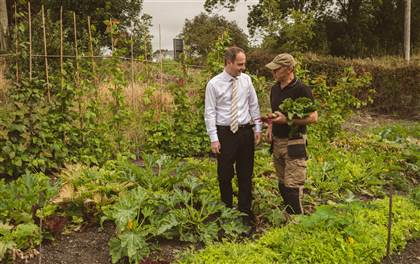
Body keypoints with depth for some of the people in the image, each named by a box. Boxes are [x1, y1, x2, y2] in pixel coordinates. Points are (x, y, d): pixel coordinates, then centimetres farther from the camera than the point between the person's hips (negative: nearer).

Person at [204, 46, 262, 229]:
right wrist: (214, 139, -11)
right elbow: (210, 112, -6)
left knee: (246, 174, 9)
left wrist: (258, 128, 6)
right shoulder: (214, 84, -7)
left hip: (246, 132, 3)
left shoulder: (246, 80, 3)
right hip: (224, 133, -3)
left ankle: (245, 212, 21)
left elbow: (254, 105, 10)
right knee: (225, 174, 7)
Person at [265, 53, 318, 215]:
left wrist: (287, 120, -25)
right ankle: (289, 215, 28)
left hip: (294, 144, -7)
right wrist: (270, 126, 4)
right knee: (282, 184, 14)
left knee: (292, 186, -6)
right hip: (277, 141, 7)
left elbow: (313, 117, -16)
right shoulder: (275, 89, 9)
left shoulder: (301, 89, -14)